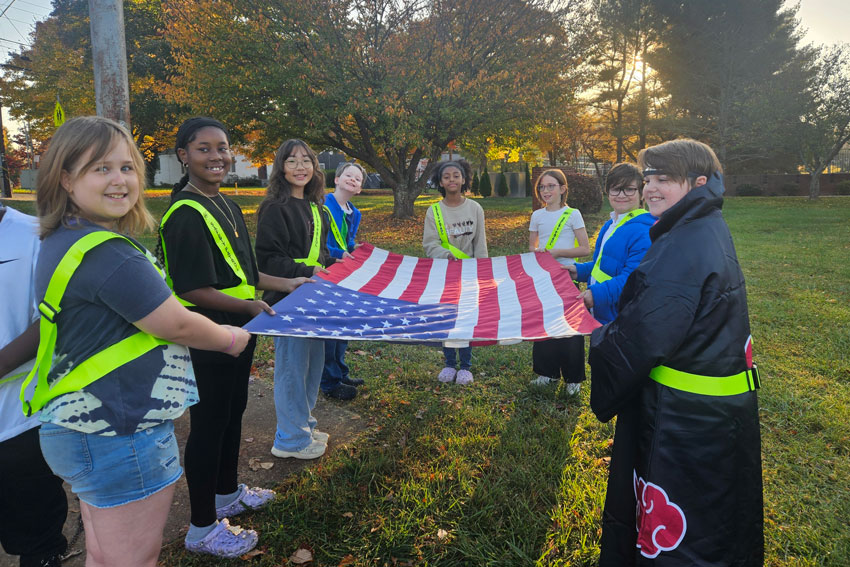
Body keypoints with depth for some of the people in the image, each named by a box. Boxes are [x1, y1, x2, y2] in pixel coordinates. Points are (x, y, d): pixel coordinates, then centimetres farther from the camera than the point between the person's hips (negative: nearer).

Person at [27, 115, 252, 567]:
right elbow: (175, 326, -18)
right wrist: (230, 339, -1)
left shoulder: (60, 241, 8)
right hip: (119, 436, -10)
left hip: (78, 426, 10)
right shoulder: (105, 252, -24)